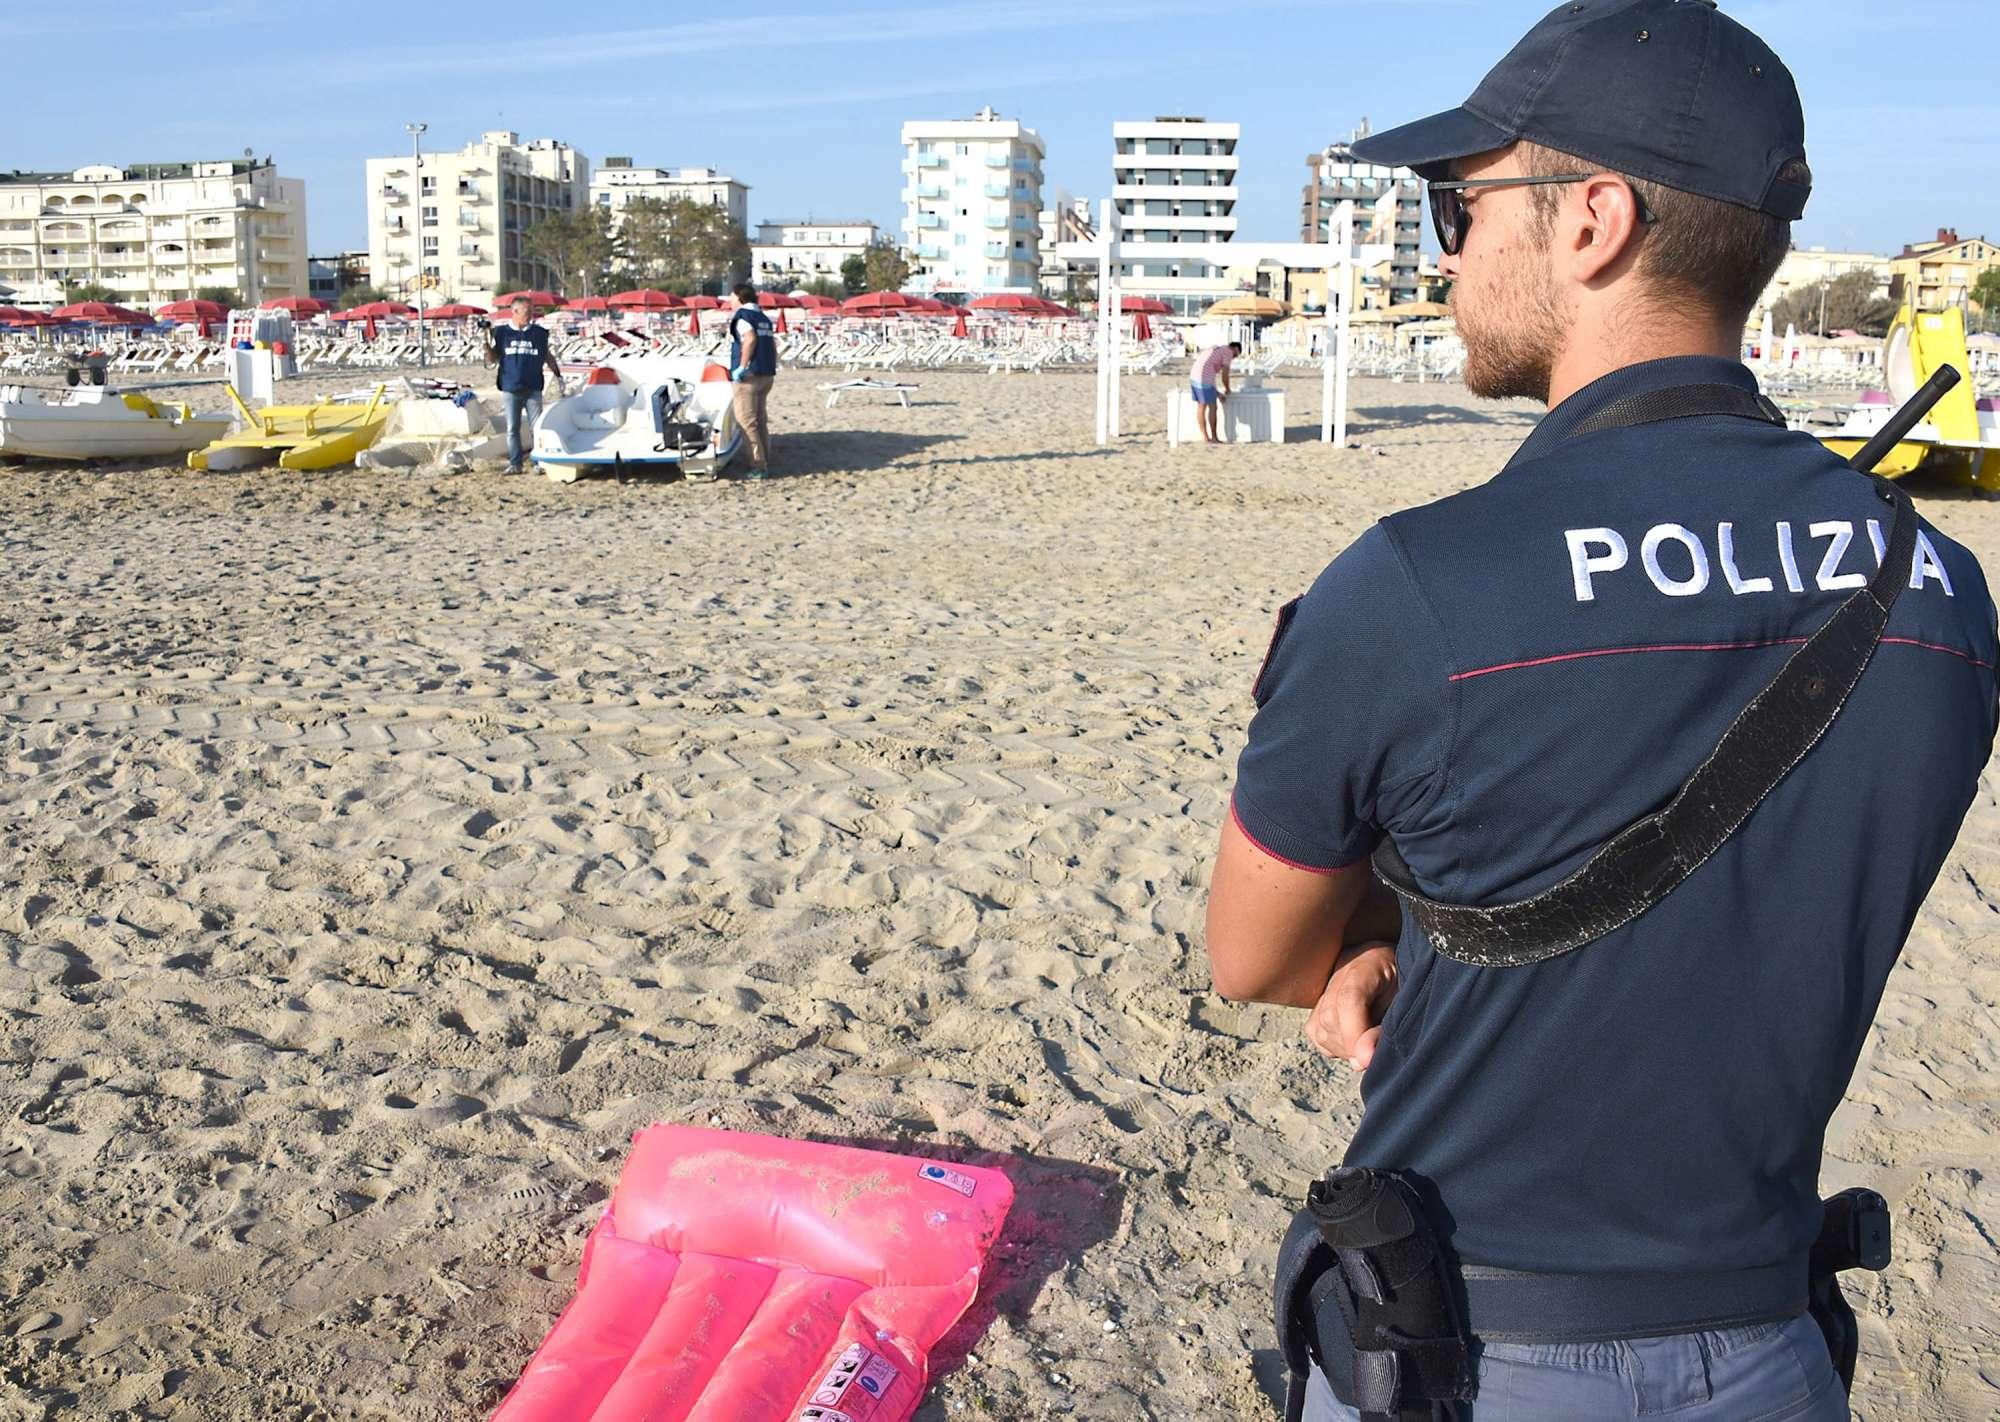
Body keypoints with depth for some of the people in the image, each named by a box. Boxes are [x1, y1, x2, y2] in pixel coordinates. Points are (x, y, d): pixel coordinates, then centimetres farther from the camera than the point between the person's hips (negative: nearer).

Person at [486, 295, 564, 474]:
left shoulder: (539, 333, 5)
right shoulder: (502, 332, 2)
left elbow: (547, 357, 15)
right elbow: (493, 359, 7)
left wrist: (558, 375, 11)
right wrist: (488, 343, -9)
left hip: (533, 389, 0)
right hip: (510, 389, 0)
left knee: (536, 427, -1)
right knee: (512, 429, 4)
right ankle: (515, 464, 10)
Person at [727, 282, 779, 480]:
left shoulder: (742, 315, -8)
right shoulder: (764, 318, 17)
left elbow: (750, 339, -23)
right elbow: (773, 345, 15)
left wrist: (741, 367, -20)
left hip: (750, 375, -8)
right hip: (767, 375, 8)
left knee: (747, 421, -5)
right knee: (761, 421, 13)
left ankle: (759, 467, -9)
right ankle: (765, 464, 15)